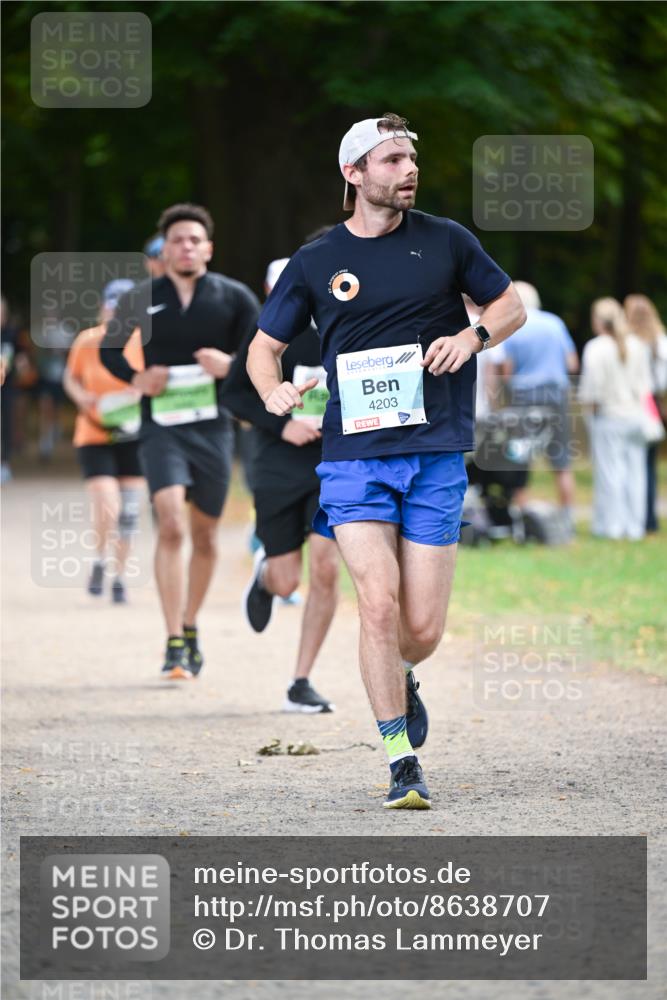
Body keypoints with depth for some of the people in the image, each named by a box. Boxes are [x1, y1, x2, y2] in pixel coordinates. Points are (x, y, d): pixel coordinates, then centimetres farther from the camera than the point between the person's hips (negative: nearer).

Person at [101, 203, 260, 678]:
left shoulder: (234, 297, 1)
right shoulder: (142, 299, 3)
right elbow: (110, 348, 17)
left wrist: (232, 365, -15)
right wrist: (136, 378, -3)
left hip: (213, 426, 1)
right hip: (161, 427, -1)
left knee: (205, 536, 11)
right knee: (170, 526, -18)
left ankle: (190, 629, 33)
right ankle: (174, 644, -19)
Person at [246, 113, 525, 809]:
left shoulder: (445, 241, 7)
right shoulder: (315, 262, 6)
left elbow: (511, 306, 17)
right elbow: (263, 347, 13)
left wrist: (473, 335, -4)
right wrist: (274, 390, -9)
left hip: (436, 456, 1)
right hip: (354, 457, -1)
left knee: (423, 627, -1)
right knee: (379, 603, -15)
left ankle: (400, 680, 36)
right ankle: (402, 763, -5)